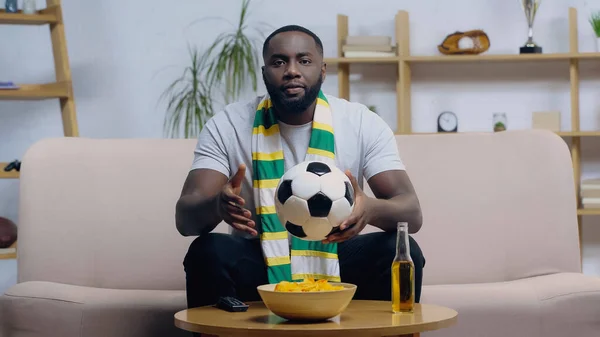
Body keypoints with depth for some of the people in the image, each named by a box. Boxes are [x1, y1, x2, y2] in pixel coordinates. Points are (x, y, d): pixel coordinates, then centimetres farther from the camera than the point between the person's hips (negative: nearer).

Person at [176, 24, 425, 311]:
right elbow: (184, 217, -16)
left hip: (335, 258, 1)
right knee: (208, 252, -31)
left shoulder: (364, 124, -7)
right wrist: (217, 205, -42)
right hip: (258, 261, -1)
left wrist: (371, 209, -40)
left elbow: (411, 214, -15)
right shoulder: (226, 126, -8)